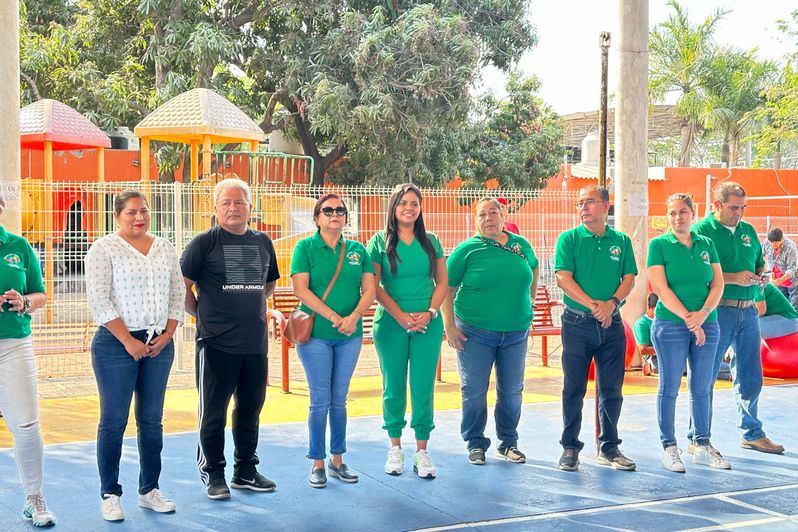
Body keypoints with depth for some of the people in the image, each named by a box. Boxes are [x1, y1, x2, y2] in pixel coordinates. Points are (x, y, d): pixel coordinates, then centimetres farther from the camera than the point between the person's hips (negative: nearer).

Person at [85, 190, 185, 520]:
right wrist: (127, 340, -14)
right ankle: (110, 494, 8)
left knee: (152, 420, 9)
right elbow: (99, 299, -11)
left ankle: (149, 490, 18)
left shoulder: (164, 248, 11)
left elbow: (178, 293, 11)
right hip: (116, 344, -5)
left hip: (159, 344, 5)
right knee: (114, 421, -1)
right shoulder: (104, 249, -4)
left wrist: (167, 335, -2)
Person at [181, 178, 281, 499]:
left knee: (250, 408, 13)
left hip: (255, 343, 5)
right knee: (213, 412, 3)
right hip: (217, 342, -5)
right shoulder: (204, 242, -4)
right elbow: (182, 285, -4)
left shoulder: (262, 242, 12)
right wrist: (202, 313, 0)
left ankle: (246, 472, 26)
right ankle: (213, 475, 15)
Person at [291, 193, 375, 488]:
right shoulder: (306, 247, -1)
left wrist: (354, 316, -14)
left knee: (339, 400, 10)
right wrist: (333, 317, -17)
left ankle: (337, 459, 20)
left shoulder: (357, 250, 9)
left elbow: (369, 289, 4)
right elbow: (301, 289, -11)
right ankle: (317, 462, 10)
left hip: (350, 336, 3)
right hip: (315, 334, -3)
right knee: (321, 401, -1)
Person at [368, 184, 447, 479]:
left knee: (423, 387, -1)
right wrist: (401, 316, -12)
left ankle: (422, 450, 7)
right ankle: (395, 448, 16)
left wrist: (429, 313, -6)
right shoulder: (380, 242, 2)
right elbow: (375, 286, -3)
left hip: (428, 323, 1)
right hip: (391, 323, -1)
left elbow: (442, 282, 9)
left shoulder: (430, 242, 10)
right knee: (394, 386, 4)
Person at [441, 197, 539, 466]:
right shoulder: (466, 250, -5)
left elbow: (534, 270, 26)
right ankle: (475, 444, 17)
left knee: (512, 391, 10)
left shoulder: (521, 245, 6)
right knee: (474, 391, 2)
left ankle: (508, 443, 25)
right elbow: (446, 289, -3)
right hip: (474, 333, -3)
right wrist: (449, 326, -9)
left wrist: (528, 304, 18)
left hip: (515, 333, 3)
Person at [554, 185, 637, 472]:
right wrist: (593, 305, -18)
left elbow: (629, 278, 4)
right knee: (574, 389, 2)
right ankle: (570, 448, 11)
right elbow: (564, 278, -9)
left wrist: (611, 303, -15)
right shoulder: (569, 239, -1)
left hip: (612, 324, 3)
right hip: (578, 323, -3)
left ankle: (608, 448, 19)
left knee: (611, 389, 8)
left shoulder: (621, 241, 8)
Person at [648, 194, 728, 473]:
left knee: (702, 388, 9)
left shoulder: (706, 244, 10)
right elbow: (661, 288, -10)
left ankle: (703, 446, 18)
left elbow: (718, 284, 5)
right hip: (671, 325, -4)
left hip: (707, 325, 4)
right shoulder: (659, 245, -2)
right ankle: (669, 448, 8)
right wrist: (688, 319, -14)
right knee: (669, 388, 0)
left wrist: (703, 314, -12)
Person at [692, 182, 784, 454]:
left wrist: (760, 276, 0)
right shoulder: (701, 231, -6)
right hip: (718, 311, -6)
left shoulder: (748, 230, 14)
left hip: (748, 311, 6)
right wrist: (733, 278, -20)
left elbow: (760, 263, 23)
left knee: (750, 376, 14)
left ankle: (752, 434, 29)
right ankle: (697, 439, 9)